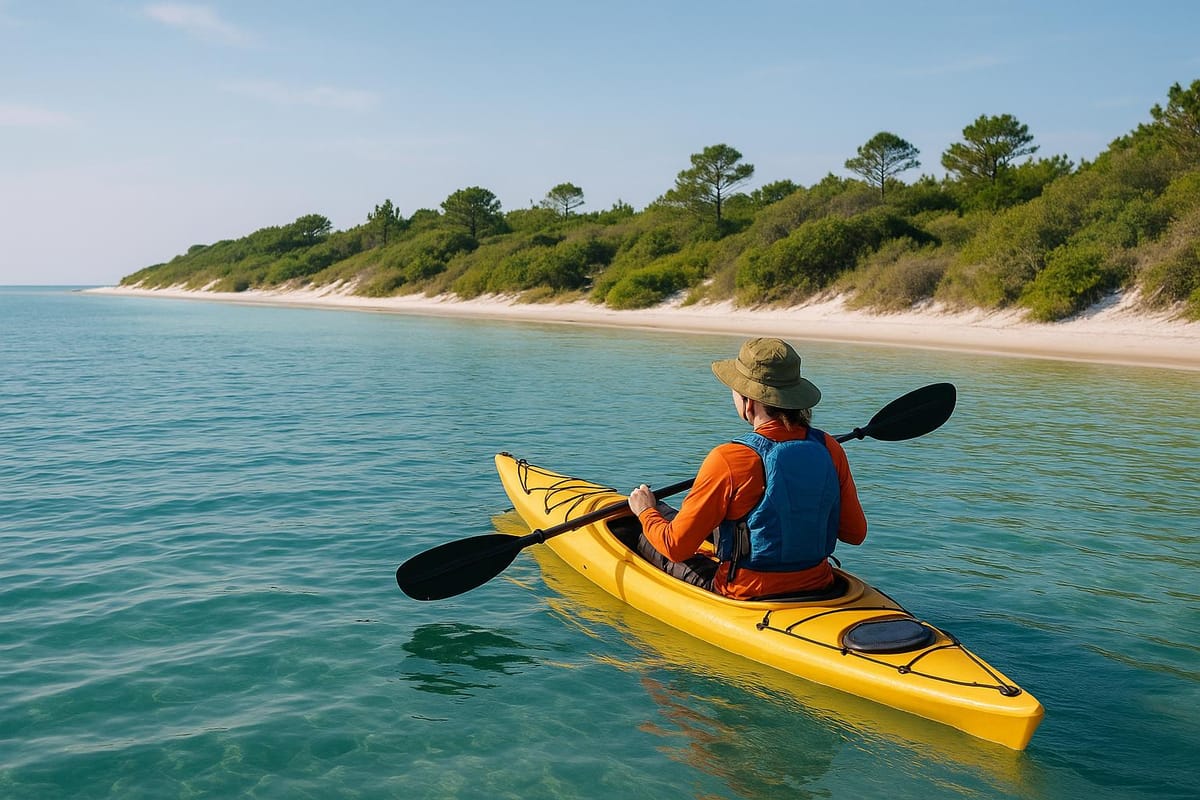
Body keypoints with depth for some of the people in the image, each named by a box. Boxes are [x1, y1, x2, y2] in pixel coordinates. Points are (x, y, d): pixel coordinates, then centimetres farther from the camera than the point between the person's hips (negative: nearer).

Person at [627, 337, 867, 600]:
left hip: (746, 596, -5)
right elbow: (856, 534, 2)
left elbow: (676, 547, -17)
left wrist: (646, 512, 3)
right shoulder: (829, 450, -9)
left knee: (643, 538, 18)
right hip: (818, 586, 5)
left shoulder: (727, 460, -25)